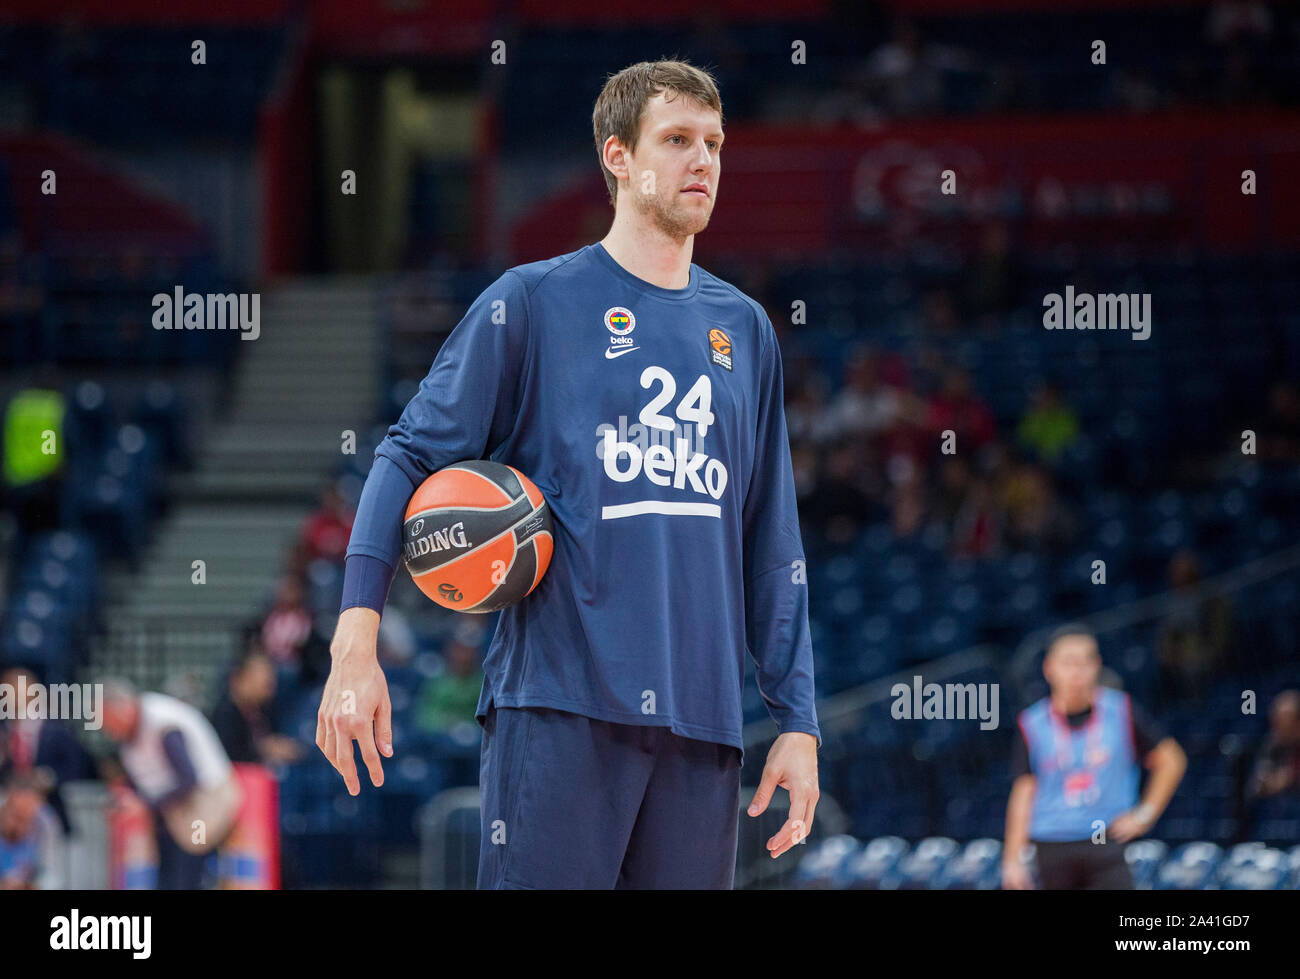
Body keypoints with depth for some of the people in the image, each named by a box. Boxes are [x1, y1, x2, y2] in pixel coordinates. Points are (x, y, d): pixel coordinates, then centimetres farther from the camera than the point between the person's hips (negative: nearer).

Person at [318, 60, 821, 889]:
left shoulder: (744, 329, 17)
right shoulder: (533, 303, 4)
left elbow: (773, 548, 18)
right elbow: (411, 455, 0)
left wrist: (798, 723, 12)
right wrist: (356, 641, -13)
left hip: (703, 725, 5)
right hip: (559, 702, -5)